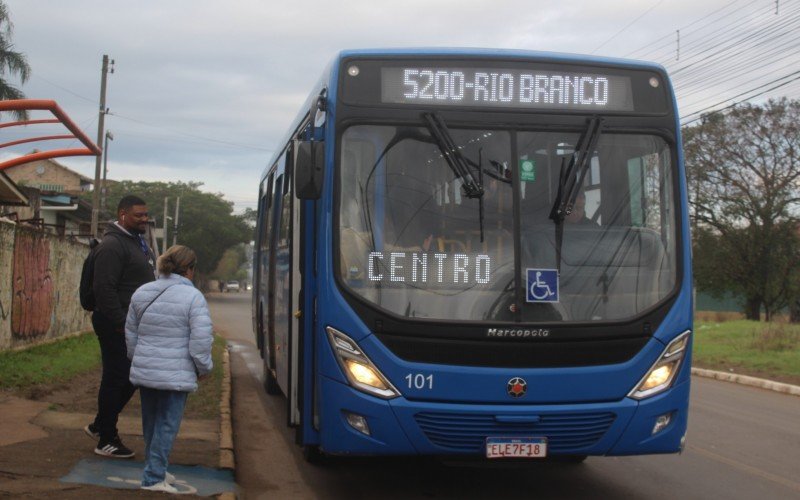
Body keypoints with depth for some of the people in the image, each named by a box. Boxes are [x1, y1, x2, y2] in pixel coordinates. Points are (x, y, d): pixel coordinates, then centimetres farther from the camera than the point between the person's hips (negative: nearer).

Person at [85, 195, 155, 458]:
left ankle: (99, 426, 28)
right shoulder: (113, 244, -15)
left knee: (131, 377, 15)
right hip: (117, 326, -9)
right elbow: (104, 288, -22)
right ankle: (106, 441, 9)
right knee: (116, 379, -2)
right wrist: (121, 323, -23)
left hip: (132, 324, 10)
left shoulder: (137, 241, 16)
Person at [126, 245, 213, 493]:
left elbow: (130, 333, 17)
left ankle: (155, 470, 30)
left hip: (144, 371, 6)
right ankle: (153, 477, -1)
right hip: (175, 375, -6)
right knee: (167, 425, 0)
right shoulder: (193, 297, -11)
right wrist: (204, 368, 2)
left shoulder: (141, 293, 8)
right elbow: (201, 340, -14)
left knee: (150, 422, 18)